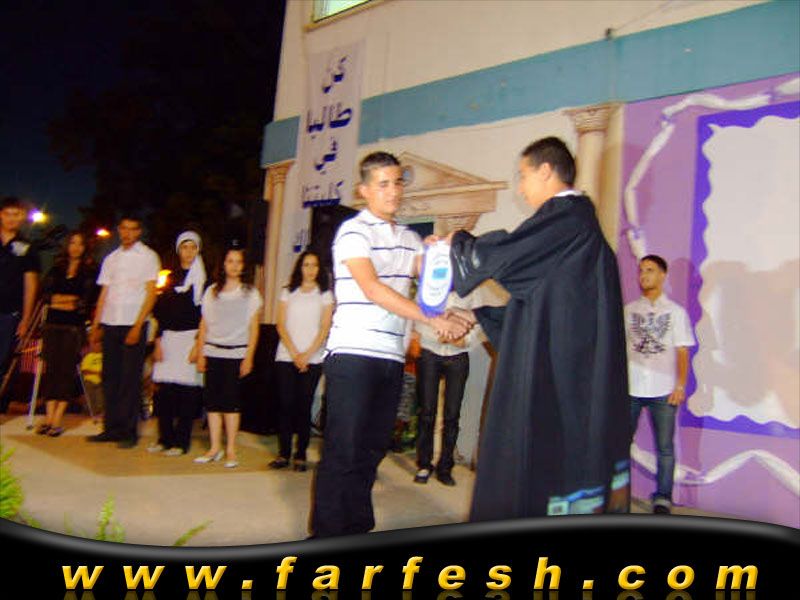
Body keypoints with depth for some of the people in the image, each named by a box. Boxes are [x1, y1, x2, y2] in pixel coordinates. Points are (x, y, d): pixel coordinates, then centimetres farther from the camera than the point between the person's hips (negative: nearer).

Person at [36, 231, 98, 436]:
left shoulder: (90, 271, 4)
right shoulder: (56, 268, 16)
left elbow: (89, 300, -4)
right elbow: (45, 292, 6)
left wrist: (59, 302, -2)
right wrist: (71, 299, -7)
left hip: (75, 326, -3)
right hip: (52, 324, 3)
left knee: (66, 370, -7)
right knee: (50, 368, -1)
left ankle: (57, 421, -4)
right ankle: (49, 417, 2)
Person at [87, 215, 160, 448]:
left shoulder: (148, 256, 2)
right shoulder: (111, 258, 17)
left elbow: (151, 293, -5)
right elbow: (104, 294, 17)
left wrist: (137, 326, -13)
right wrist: (95, 326, 10)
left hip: (134, 324, -5)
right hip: (110, 324, 5)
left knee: (130, 378, -4)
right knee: (110, 377, 6)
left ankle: (129, 431, 1)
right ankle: (111, 427, 14)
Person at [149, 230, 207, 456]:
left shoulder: (203, 278, 1)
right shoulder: (173, 277, 16)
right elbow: (161, 310, 15)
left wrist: (199, 342, -13)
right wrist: (158, 341, 7)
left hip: (191, 337, -4)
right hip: (169, 337, 5)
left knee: (187, 390, -4)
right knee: (164, 390, 1)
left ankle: (181, 441, 5)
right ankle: (165, 438, 14)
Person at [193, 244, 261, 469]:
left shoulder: (250, 293, 4)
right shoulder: (212, 291, 11)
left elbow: (253, 328, 2)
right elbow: (204, 325, 11)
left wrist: (249, 357, -5)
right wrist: (200, 353, 5)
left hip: (236, 353, -2)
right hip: (212, 352, 3)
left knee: (231, 400, -3)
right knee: (212, 399, 3)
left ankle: (231, 450, 5)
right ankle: (215, 448, 11)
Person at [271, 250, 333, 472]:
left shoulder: (325, 295, 9)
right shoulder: (288, 292, 14)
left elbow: (325, 329, 1)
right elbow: (281, 325, 5)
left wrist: (307, 354, -11)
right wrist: (294, 353, -8)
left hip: (312, 359, -1)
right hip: (286, 357, 1)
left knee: (304, 405, -2)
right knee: (286, 404, -3)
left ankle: (301, 455, 3)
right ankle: (283, 454, 3)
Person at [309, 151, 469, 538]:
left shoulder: (409, 239, 17)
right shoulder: (354, 231, -5)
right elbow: (372, 288, -17)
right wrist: (432, 319, -21)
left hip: (392, 357, 7)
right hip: (353, 354, -6)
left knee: (372, 447, 11)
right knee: (343, 448, -4)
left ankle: (357, 528, 23)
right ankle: (326, 533, 7)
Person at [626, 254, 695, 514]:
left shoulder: (675, 311, 5)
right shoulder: (628, 310, 9)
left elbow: (682, 351, 2)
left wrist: (680, 386, -6)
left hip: (663, 390, -1)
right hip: (630, 388, 2)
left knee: (664, 446, 3)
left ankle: (663, 498, 13)